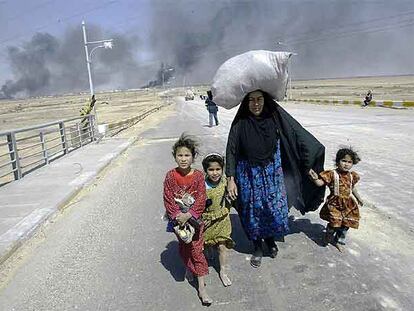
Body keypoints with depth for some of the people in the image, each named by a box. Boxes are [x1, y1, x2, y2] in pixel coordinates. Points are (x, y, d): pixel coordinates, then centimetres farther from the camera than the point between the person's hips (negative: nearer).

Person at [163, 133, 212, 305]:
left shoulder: (198, 175, -13)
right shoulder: (170, 176, -11)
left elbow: (201, 199, -15)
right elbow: (168, 199, -10)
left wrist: (189, 215, -23)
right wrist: (177, 216, -18)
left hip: (194, 218, -1)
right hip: (177, 218, 1)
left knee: (197, 249, 2)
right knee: (183, 247, 20)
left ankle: (201, 288, 11)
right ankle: (188, 268, 50)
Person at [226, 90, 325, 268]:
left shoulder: (275, 117, -8)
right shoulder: (240, 123, -11)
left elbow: (297, 133, -1)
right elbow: (231, 151, -9)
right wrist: (231, 179, -11)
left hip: (272, 173, 1)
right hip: (248, 175, -1)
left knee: (275, 208, 8)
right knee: (252, 210, 9)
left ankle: (270, 239, 40)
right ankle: (258, 247, 34)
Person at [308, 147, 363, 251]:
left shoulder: (352, 176, 5)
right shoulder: (332, 174, -13)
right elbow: (320, 183, -21)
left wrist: (358, 198, 31)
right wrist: (315, 178, -42)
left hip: (348, 204, 6)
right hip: (335, 203, -5)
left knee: (346, 224, 10)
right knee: (334, 223, -9)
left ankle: (338, 241, 35)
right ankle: (328, 236, 25)